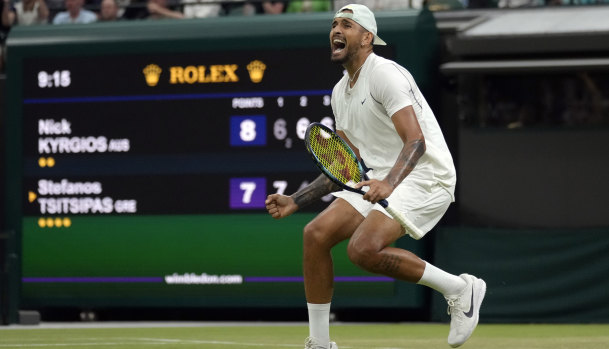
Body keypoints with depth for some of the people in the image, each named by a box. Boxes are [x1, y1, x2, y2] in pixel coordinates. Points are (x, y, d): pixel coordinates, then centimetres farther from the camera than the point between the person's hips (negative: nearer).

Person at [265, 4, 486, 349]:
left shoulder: (384, 73, -13)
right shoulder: (340, 92, 15)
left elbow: (416, 142, -23)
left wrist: (389, 184, -39)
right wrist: (296, 201, 13)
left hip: (424, 175, -9)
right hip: (380, 181, 9)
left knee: (364, 248, -28)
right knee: (316, 234, -7)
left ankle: (460, 289, -11)